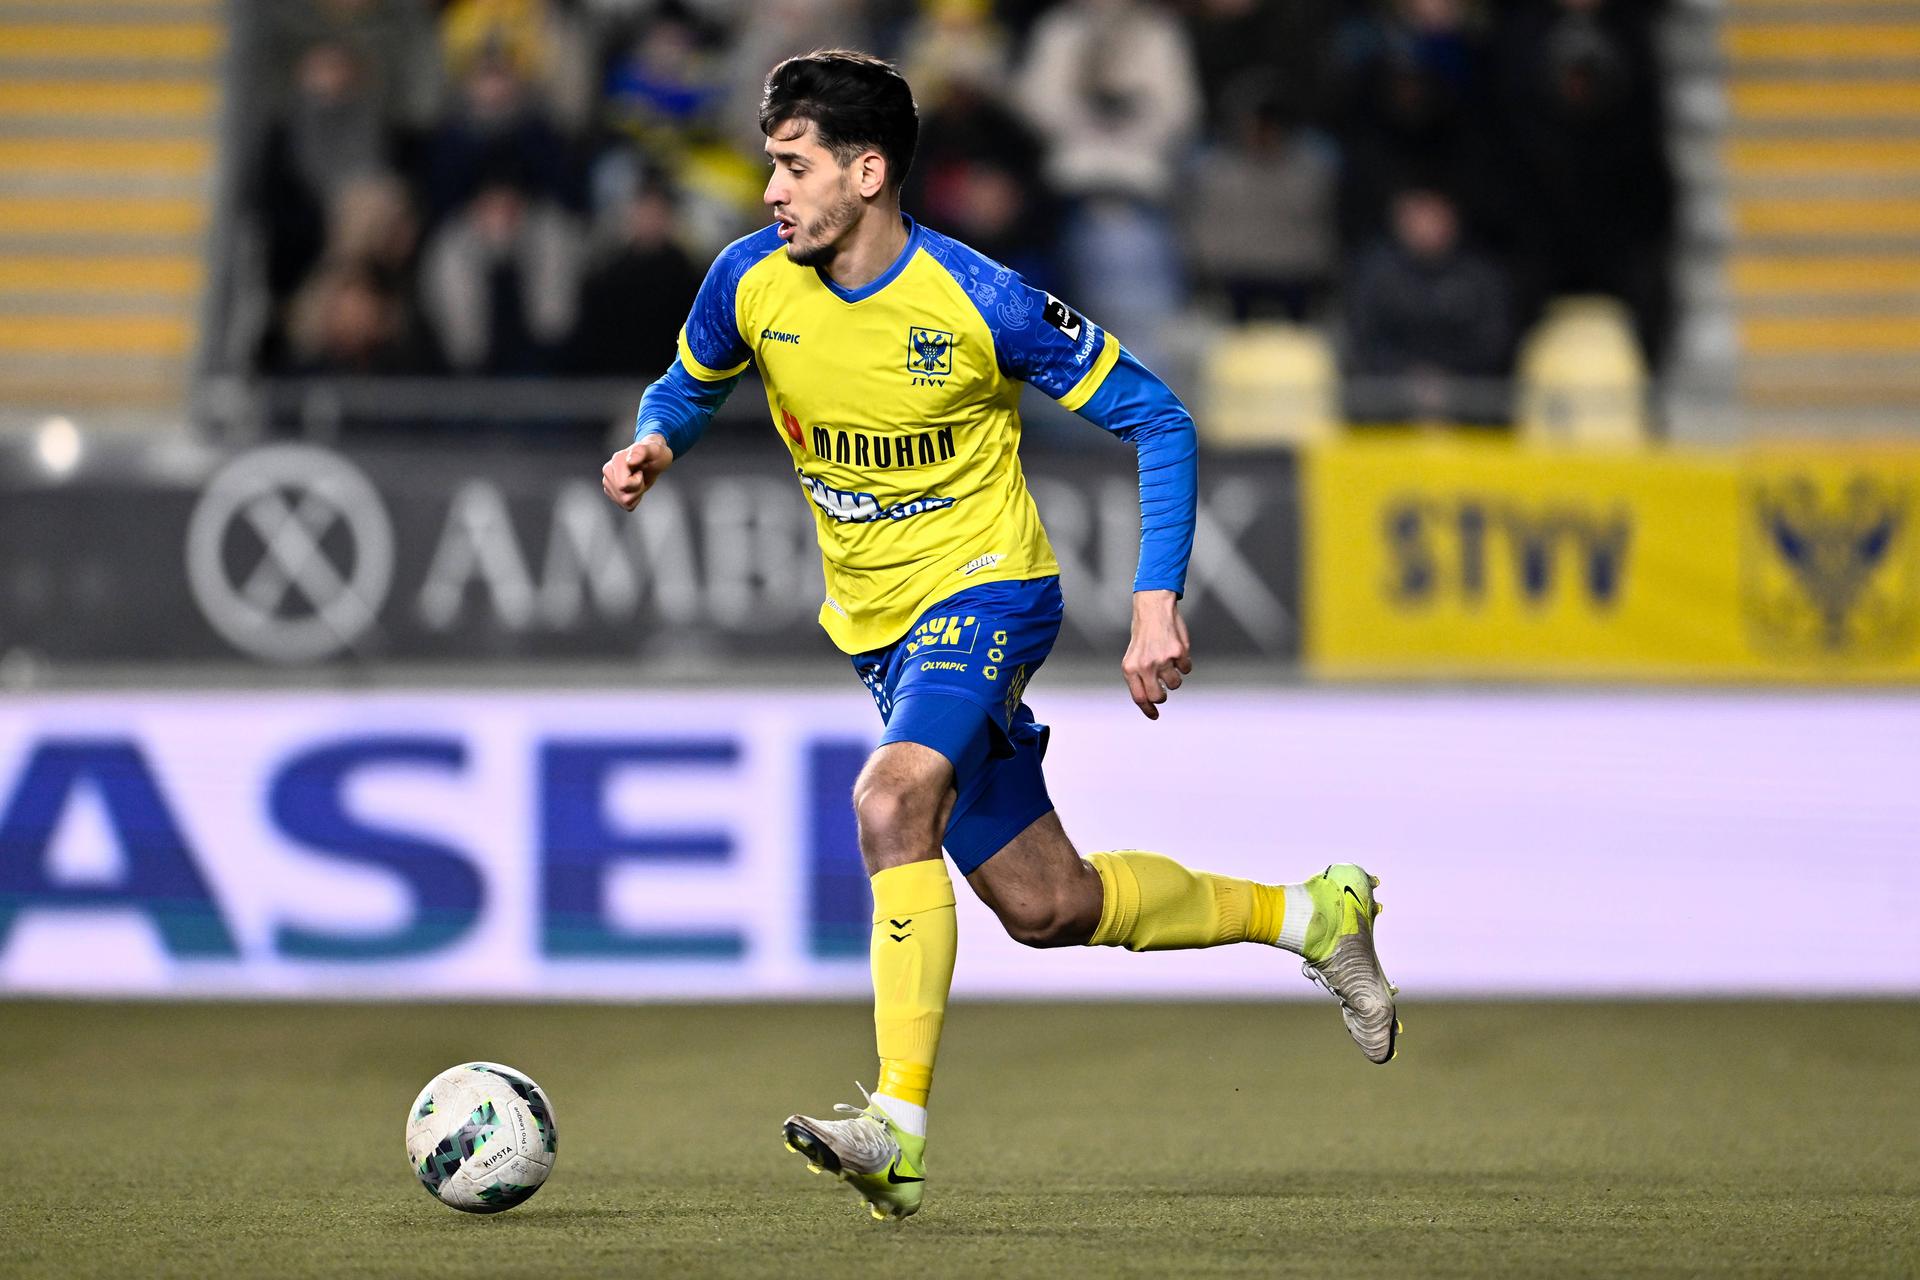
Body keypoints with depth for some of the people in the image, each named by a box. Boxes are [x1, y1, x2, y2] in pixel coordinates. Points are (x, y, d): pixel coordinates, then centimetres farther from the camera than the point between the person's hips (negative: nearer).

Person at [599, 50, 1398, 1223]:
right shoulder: (753, 283, -7)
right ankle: (1311, 914, 32)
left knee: (893, 801, -33)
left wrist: (1158, 601, -18)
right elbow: (691, 385, 16)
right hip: (878, 625, 6)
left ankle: (900, 1128, -33)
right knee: (1047, 907, 11)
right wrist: (657, 445, -8)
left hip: (984, 590, -6)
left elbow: (1157, 421, -10)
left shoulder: (982, 302, -20)